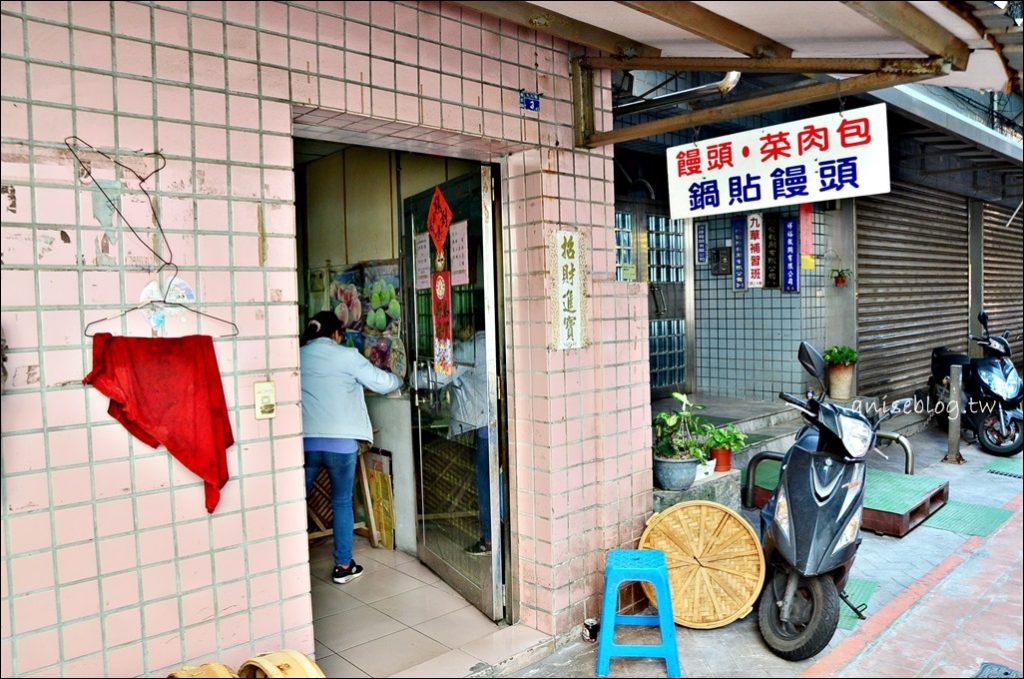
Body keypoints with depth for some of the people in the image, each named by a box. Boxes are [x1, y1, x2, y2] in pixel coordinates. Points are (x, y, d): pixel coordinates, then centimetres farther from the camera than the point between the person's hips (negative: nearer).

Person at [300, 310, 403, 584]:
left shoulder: (298, 357, 6)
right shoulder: (346, 356, -1)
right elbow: (382, 383, 3)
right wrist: (399, 380, 24)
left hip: (305, 441, 2)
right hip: (340, 442, -2)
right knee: (342, 502, 11)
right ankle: (343, 566, 18)